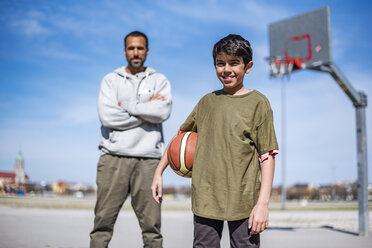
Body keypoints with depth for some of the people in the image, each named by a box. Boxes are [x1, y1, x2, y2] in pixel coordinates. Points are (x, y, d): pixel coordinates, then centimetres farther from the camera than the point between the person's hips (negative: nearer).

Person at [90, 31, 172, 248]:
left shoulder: (160, 81, 15)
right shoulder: (111, 80, 14)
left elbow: (163, 112, -5)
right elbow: (107, 116, -4)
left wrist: (127, 106, -2)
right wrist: (147, 109, -1)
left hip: (148, 158, 0)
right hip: (114, 156, 0)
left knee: (152, 225, -1)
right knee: (103, 221, -1)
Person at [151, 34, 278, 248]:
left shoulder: (258, 103, -2)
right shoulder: (207, 101, 10)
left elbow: (267, 156, -5)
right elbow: (182, 135, 22)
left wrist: (263, 203, -12)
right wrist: (159, 172, 16)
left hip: (243, 199, -3)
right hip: (205, 198, 4)